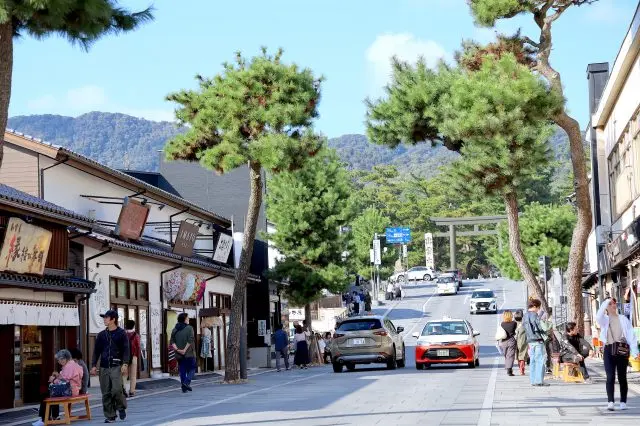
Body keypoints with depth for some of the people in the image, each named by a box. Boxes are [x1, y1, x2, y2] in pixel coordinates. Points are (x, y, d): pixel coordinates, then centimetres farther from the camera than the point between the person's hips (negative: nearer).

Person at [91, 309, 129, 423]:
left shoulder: (121, 333, 2)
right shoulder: (101, 335, 13)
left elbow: (126, 350, -2)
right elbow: (96, 351, 15)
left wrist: (125, 364, -14)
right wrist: (94, 365, 6)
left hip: (116, 366, -4)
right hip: (104, 367, 4)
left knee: (116, 390, -16)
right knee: (106, 393, 1)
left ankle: (121, 407, 10)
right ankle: (110, 416, 9)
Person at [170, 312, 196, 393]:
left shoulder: (174, 330, 8)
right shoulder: (189, 328, -7)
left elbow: (172, 342, 0)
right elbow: (190, 341, -18)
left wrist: (177, 349, -7)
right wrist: (185, 350, -14)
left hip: (179, 355, 5)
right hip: (189, 353, -5)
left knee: (182, 371, 8)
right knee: (191, 369, 7)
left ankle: (184, 388, 6)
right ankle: (187, 382, -13)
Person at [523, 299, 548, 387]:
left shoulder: (524, 317, 15)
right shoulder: (534, 315, -11)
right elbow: (539, 327, -16)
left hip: (530, 341, 8)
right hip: (538, 340, -8)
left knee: (533, 361, 9)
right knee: (540, 360, -5)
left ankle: (533, 381, 9)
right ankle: (539, 380, -8)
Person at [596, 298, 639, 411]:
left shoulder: (623, 319, 11)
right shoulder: (604, 320, 10)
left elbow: (631, 334, 5)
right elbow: (598, 317, -15)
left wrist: (634, 351, -6)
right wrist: (606, 302, -16)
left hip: (622, 349, 1)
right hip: (609, 349, -1)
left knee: (622, 377, 5)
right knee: (610, 377, -8)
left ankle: (623, 402, 11)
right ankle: (610, 402, -13)